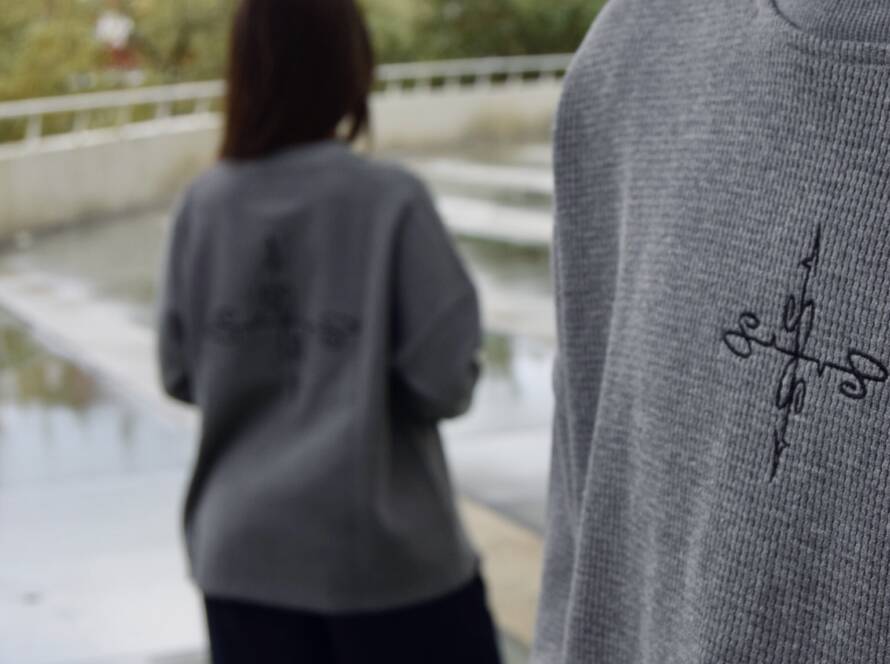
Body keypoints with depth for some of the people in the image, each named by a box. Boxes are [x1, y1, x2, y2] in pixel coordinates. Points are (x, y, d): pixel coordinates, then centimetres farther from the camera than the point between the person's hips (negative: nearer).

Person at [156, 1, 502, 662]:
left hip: (244, 551, 4)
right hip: (385, 549, -4)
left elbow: (181, 373, 4)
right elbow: (443, 382, -14)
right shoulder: (389, 200, -14)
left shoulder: (205, 204, -2)